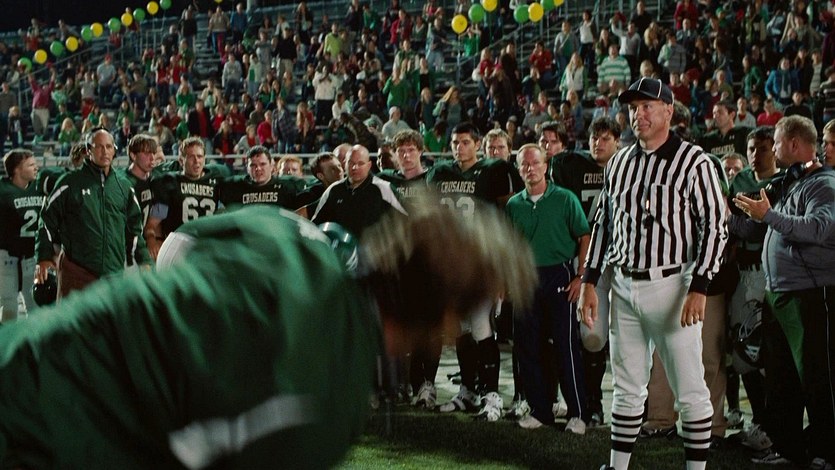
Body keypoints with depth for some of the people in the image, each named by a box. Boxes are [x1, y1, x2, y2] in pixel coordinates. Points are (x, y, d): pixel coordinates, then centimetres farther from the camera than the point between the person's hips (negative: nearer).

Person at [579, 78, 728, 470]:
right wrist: (589, 281, 10)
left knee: (690, 391, -2)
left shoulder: (694, 162, -6)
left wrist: (699, 288, -17)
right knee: (627, 388, 13)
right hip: (624, 286, 5)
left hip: (672, 286, -5)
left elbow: (715, 227, -9)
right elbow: (603, 224, 17)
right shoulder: (619, 163, 12)